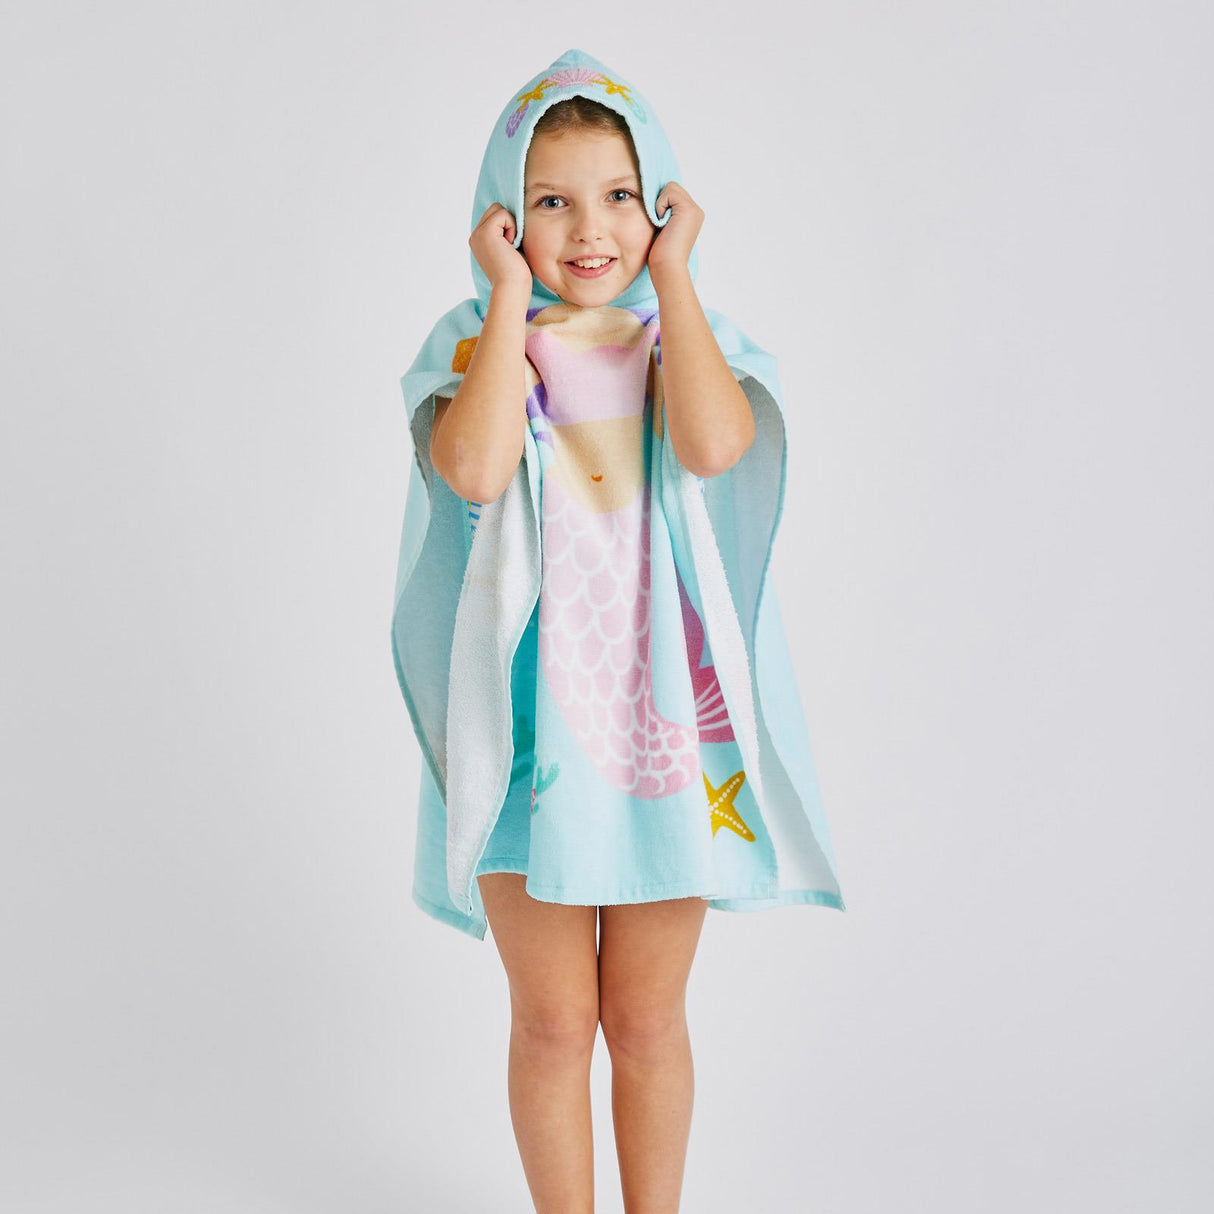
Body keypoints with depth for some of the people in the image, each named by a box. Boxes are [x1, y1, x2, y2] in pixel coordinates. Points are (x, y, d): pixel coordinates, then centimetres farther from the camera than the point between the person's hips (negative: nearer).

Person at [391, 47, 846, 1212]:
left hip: (666, 710, 1)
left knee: (648, 1018, 13)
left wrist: (671, 272, -12)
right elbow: (475, 471, -24)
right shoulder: (476, 341, -1)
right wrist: (513, 294, -15)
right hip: (529, 714, -1)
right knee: (553, 1020, 10)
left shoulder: (685, 334, 3)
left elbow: (715, 443, -22)